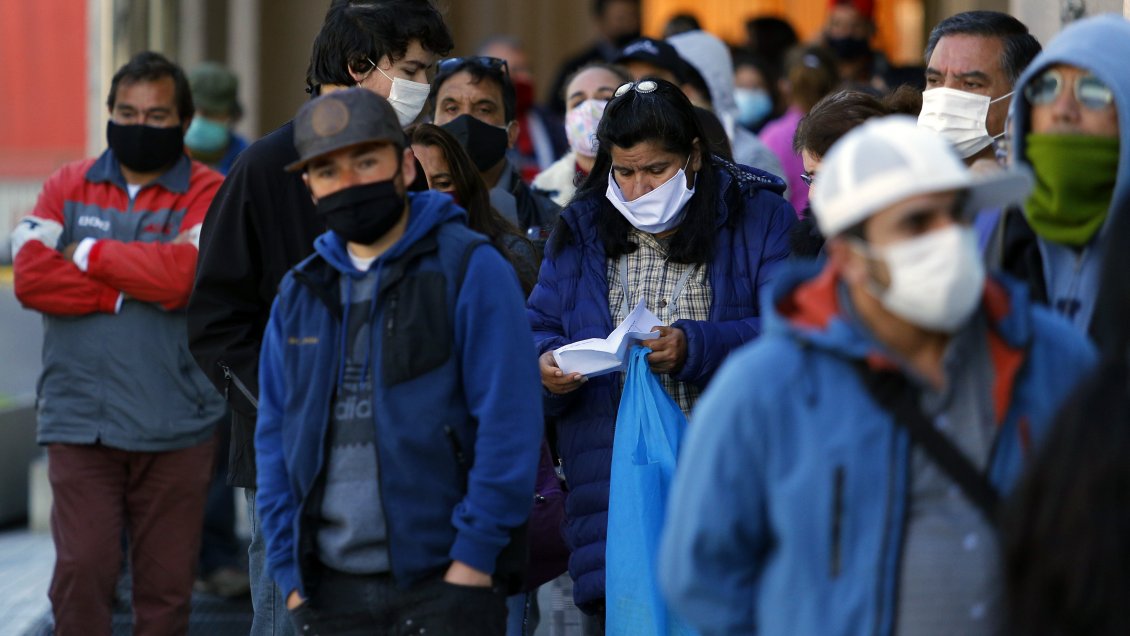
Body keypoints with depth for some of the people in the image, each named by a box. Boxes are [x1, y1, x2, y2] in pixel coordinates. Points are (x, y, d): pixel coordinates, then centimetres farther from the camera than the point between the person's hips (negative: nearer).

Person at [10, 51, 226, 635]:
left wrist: (90, 253, -8)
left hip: (175, 429, -1)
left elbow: (183, 273, -19)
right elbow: (31, 277, -7)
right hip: (80, 425, 1)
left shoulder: (206, 194, 1)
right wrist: (138, 287, -12)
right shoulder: (67, 187, 8)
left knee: (166, 586, 6)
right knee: (81, 574, -6)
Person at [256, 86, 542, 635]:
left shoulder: (471, 270, -3)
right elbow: (275, 439, 15)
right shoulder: (300, 292, 14)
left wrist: (474, 555, -12)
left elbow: (509, 421, -8)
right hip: (329, 589, 5)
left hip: (445, 585, -5)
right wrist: (289, 572, 6)